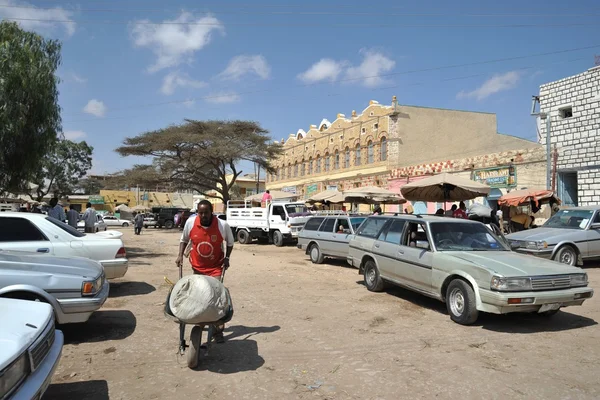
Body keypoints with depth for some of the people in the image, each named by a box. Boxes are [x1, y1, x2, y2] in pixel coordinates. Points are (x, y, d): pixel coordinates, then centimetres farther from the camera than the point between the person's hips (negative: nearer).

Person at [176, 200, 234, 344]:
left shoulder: (223, 225, -19)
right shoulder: (190, 222, -15)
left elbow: (230, 243, -1)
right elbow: (184, 239, 4)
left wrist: (227, 258, -12)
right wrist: (180, 255, -7)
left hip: (216, 267, -2)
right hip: (197, 267, 3)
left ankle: (218, 329, 1)